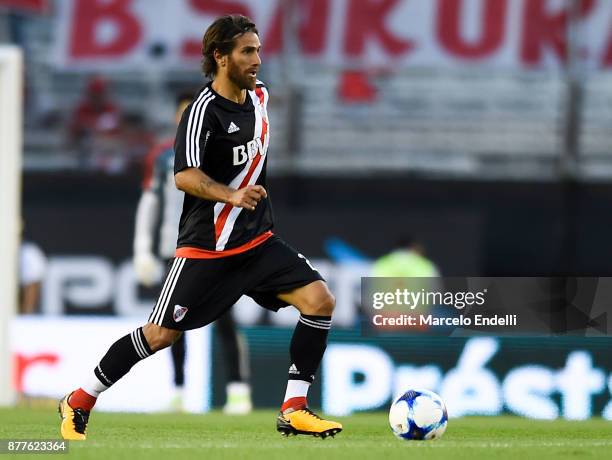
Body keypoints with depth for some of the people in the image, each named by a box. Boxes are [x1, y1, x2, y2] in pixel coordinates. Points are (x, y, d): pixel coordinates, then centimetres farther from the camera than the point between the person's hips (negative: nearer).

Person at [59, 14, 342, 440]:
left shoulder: (259, 96, 5)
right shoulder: (203, 111, -19)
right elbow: (185, 177, -32)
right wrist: (232, 196, -46)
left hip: (257, 240, 7)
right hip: (206, 248, -7)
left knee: (320, 300, -10)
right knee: (161, 334, -2)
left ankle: (294, 411, -5)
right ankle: (78, 403, 16)